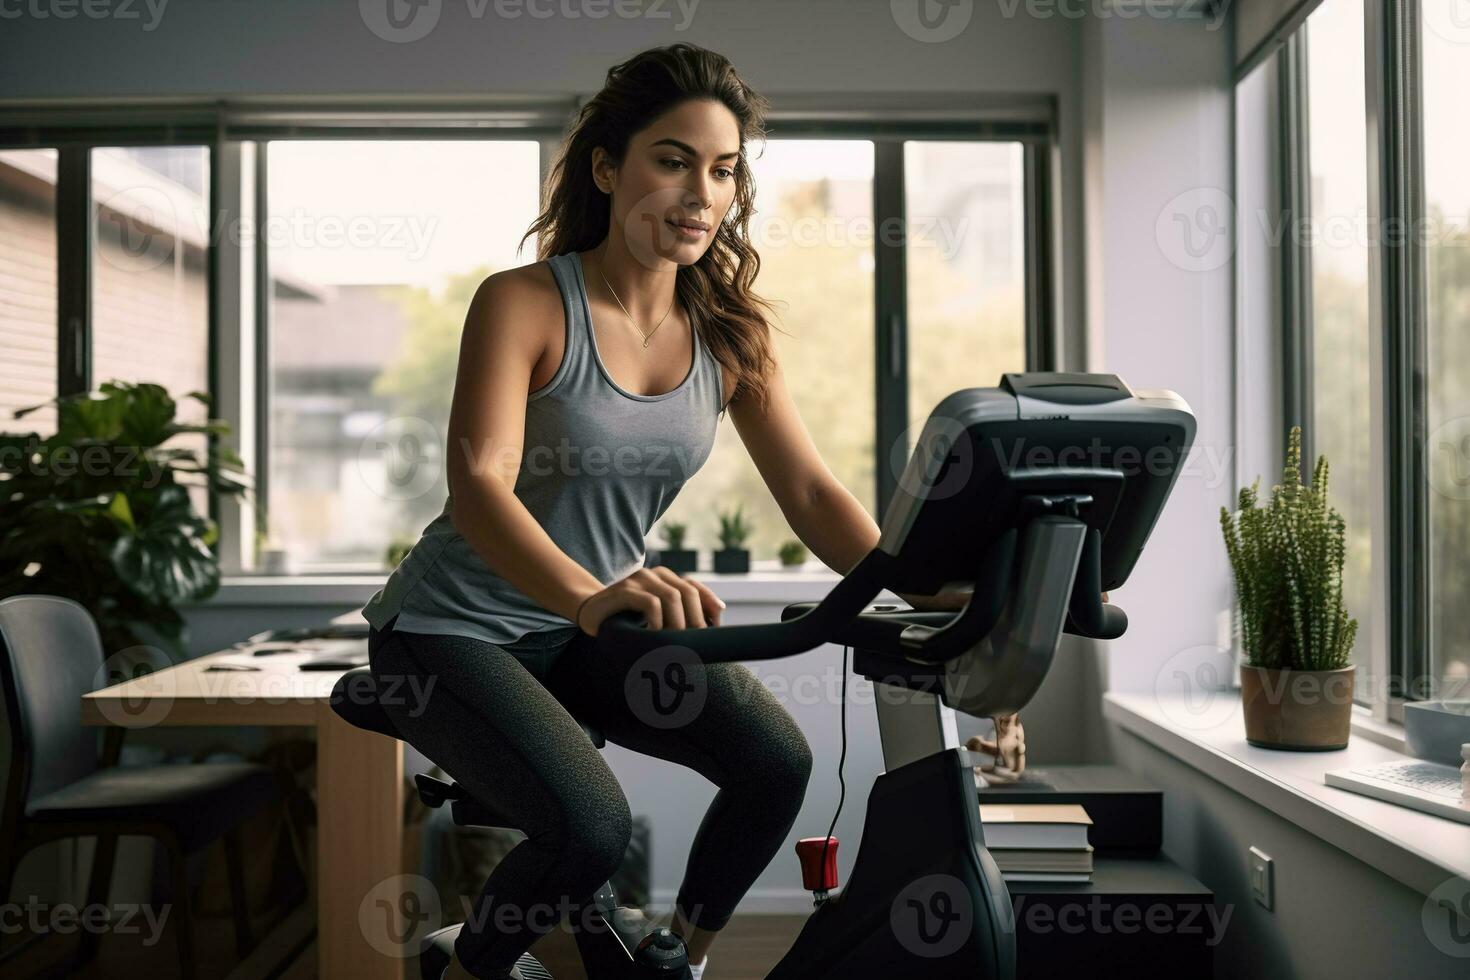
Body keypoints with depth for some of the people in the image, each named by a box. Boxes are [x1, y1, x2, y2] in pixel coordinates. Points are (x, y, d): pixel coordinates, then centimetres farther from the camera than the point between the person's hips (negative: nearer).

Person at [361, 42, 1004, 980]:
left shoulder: (727, 335, -2)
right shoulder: (524, 304, -18)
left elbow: (812, 490, -6)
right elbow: (479, 484, -31)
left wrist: (929, 590, -23)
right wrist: (590, 597, -50)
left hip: (590, 626, 5)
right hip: (456, 630, -5)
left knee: (776, 761, -16)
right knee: (591, 825, -27)